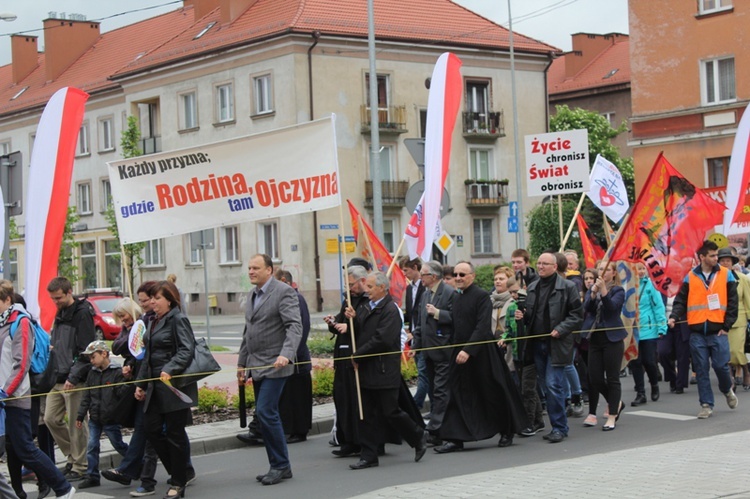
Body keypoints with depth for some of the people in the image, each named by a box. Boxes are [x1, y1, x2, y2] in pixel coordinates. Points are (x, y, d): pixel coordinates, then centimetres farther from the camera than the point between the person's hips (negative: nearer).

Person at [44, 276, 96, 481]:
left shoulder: (82, 314, -10)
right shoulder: (60, 314, 16)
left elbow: (86, 351, -15)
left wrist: (74, 376, -19)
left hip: (74, 381, -8)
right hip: (58, 379, 9)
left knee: (76, 424, -2)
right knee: (51, 419, 9)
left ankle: (79, 466, 8)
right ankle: (73, 456, 22)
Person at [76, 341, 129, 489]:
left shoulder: (117, 372, -11)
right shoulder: (93, 373, 8)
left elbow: (122, 392, -13)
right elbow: (86, 396, 12)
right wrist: (80, 415, 11)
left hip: (111, 419, -6)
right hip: (94, 418, 6)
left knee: (119, 445, 6)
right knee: (92, 446, 3)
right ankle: (92, 476, 8)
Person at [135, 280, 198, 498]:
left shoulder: (178, 320, -10)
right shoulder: (154, 322, 17)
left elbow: (186, 350, -21)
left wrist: (170, 369, -33)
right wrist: (141, 383, 18)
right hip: (156, 386, 8)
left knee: (174, 433, -1)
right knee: (152, 430, 5)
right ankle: (178, 472, 20)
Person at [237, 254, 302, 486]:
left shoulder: (284, 292, -10)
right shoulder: (253, 295, 16)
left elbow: (295, 327, -20)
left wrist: (286, 354, -33)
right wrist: (242, 362, 22)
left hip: (275, 365, -9)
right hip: (256, 366, 9)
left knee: (265, 412, -15)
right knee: (267, 415, 9)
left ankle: (280, 465, -5)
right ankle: (278, 466, 16)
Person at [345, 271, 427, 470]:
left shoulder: (390, 310, -14)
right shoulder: (367, 308, 14)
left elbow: (382, 340, -22)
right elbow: (360, 335, 15)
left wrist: (358, 355, -15)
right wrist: (353, 319, -4)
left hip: (384, 371, -8)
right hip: (366, 371, 8)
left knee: (390, 412, -1)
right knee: (367, 415, 7)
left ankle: (418, 437, 21)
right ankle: (368, 456, 11)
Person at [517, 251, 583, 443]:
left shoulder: (567, 287, -4)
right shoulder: (532, 287, 15)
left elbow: (577, 314, -5)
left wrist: (560, 329, -16)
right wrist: (522, 316, 2)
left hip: (556, 344, -6)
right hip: (537, 344, 6)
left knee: (553, 385, -11)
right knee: (547, 385, 9)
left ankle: (559, 427, -3)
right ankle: (558, 425, 16)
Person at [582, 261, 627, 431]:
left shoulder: (618, 290, -2)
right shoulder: (592, 290, 11)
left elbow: (612, 307, -19)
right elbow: (587, 307, -6)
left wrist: (603, 290, -28)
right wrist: (593, 293, -21)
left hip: (612, 338, -5)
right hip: (595, 338, 5)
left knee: (612, 378, -2)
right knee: (595, 378, 3)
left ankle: (612, 416, 3)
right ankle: (616, 404, 26)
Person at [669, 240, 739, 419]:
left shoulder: (726, 275, 4)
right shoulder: (690, 277, 6)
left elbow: (732, 302, 3)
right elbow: (681, 301, 7)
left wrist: (727, 325, -4)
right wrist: (674, 316, -11)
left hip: (718, 331, -1)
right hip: (697, 332, 1)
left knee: (721, 365, -6)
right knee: (701, 369, 2)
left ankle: (727, 390, 25)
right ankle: (707, 404, 10)